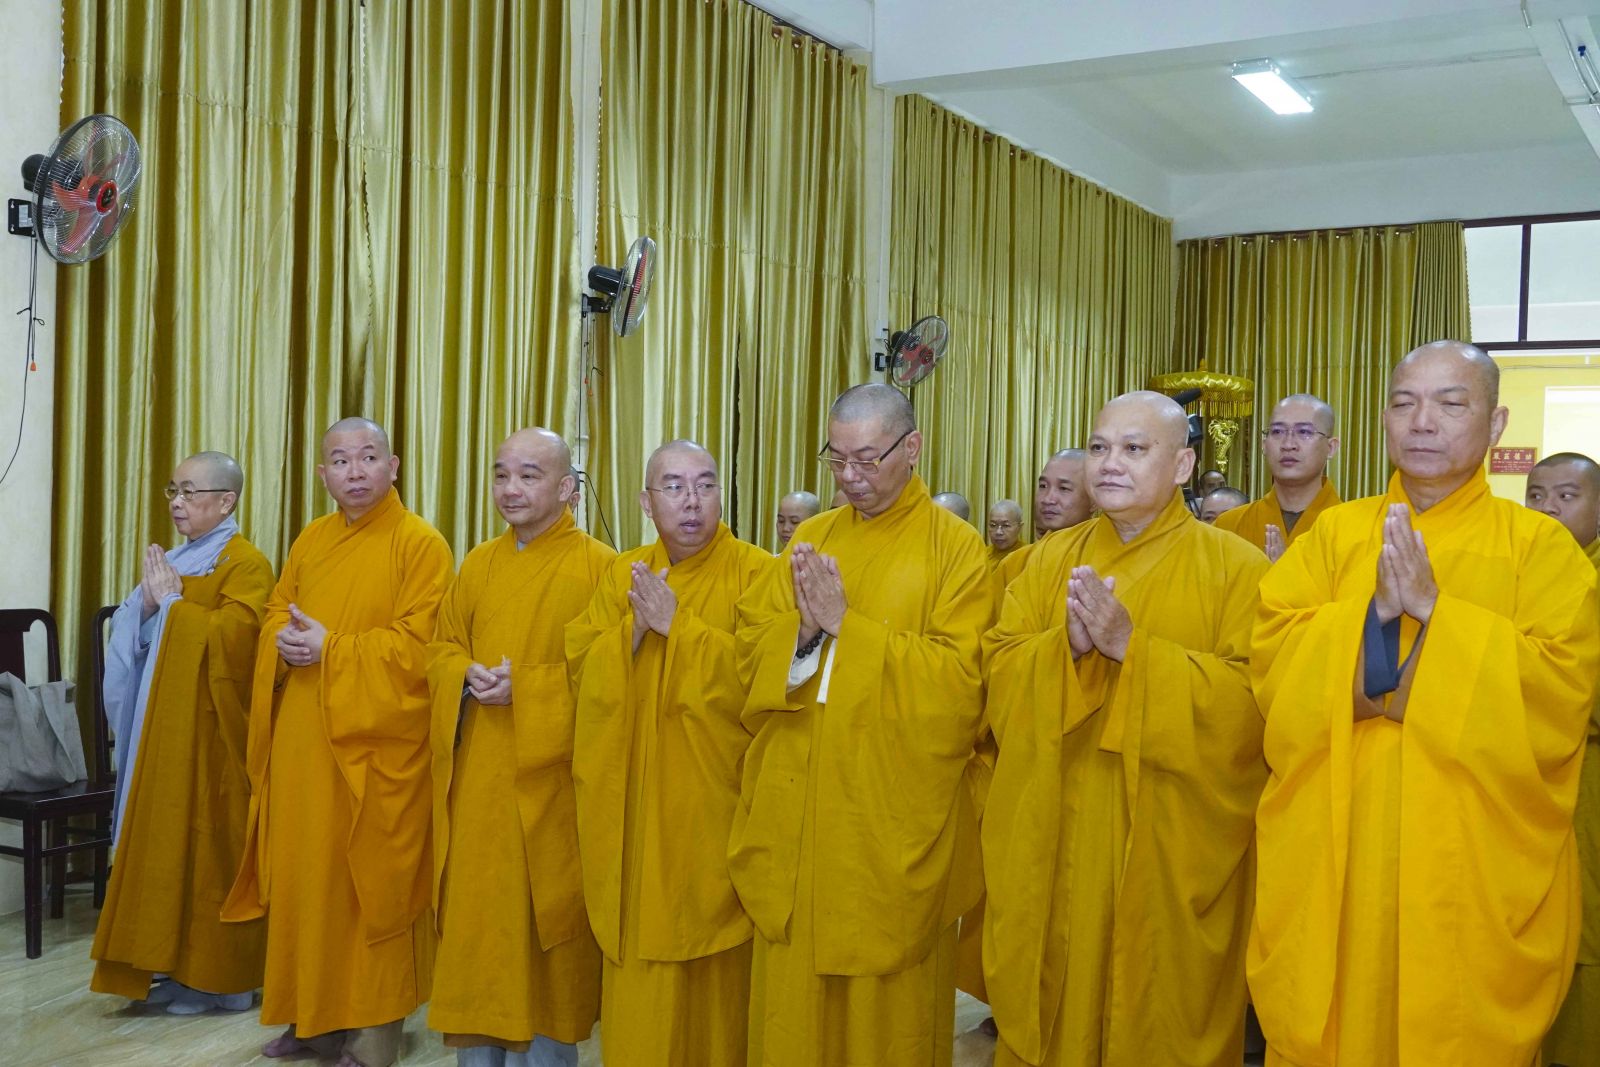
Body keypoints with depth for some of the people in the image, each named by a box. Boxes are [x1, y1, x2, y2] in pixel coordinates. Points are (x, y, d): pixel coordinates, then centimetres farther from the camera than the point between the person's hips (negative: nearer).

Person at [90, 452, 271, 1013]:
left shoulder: (245, 563, -9)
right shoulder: (173, 560, 17)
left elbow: (232, 637, -22)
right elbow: (135, 638, 17)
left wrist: (172, 601, -13)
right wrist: (148, 603, -3)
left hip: (211, 729, -8)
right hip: (165, 725, 8)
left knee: (208, 842, -3)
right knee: (168, 839, 9)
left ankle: (220, 977, 6)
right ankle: (180, 965, 17)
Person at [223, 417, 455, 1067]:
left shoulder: (421, 544, -7)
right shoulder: (310, 540, 13)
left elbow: (416, 643, -14)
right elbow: (276, 611, 18)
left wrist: (330, 647, -17)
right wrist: (286, 639, -5)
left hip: (375, 743, -6)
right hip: (303, 737, 6)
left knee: (369, 880, 0)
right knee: (304, 872, 10)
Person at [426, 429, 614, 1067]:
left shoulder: (597, 566, -5)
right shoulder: (477, 565, 12)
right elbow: (442, 648, 15)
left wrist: (527, 686, -17)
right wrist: (469, 677, -7)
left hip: (548, 778, -5)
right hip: (476, 776, 5)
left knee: (543, 913, 1)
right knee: (475, 907, 8)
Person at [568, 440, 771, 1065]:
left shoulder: (755, 573, -5)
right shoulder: (621, 576, 8)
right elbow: (582, 670, 2)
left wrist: (677, 625, -18)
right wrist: (635, 627, -14)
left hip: (713, 809, -3)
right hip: (634, 807, 3)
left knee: (713, 962, 5)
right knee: (640, 963, 7)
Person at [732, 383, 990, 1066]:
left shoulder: (955, 547, -4)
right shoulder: (812, 537, 10)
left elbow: (957, 677, -13)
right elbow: (751, 649, 6)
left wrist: (844, 625, -15)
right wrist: (806, 629, -14)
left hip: (893, 818, -4)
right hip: (795, 812, 4)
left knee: (887, 1000, 6)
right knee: (792, 994, 10)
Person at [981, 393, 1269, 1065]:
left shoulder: (1236, 569, -3)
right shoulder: (1051, 558, 9)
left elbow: (1247, 701, -13)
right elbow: (998, 673, 2)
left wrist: (1132, 647, -21)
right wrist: (1067, 645, -17)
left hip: (1169, 852, -3)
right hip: (1053, 843, 3)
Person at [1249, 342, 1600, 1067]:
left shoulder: (1540, 546, 1)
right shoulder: (1334, 534, 6)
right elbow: (1270, 656, -4)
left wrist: (1433, 610, -17)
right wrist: (1374, 612, -18)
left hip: (1473, 863, -1)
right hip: (1332, 857, 2)